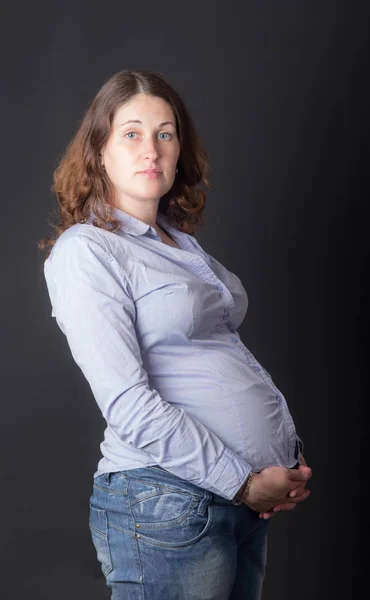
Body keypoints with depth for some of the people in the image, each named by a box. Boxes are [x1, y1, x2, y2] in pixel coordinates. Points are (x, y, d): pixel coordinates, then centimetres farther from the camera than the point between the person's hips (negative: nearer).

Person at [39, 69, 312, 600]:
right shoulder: (84, 251, -11)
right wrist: (243, 481, -15)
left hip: (250, 490, 8)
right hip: (168, 505, -8)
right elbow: (129, 406, -18)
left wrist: (292, 457, 2)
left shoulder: (178, 240, 14)